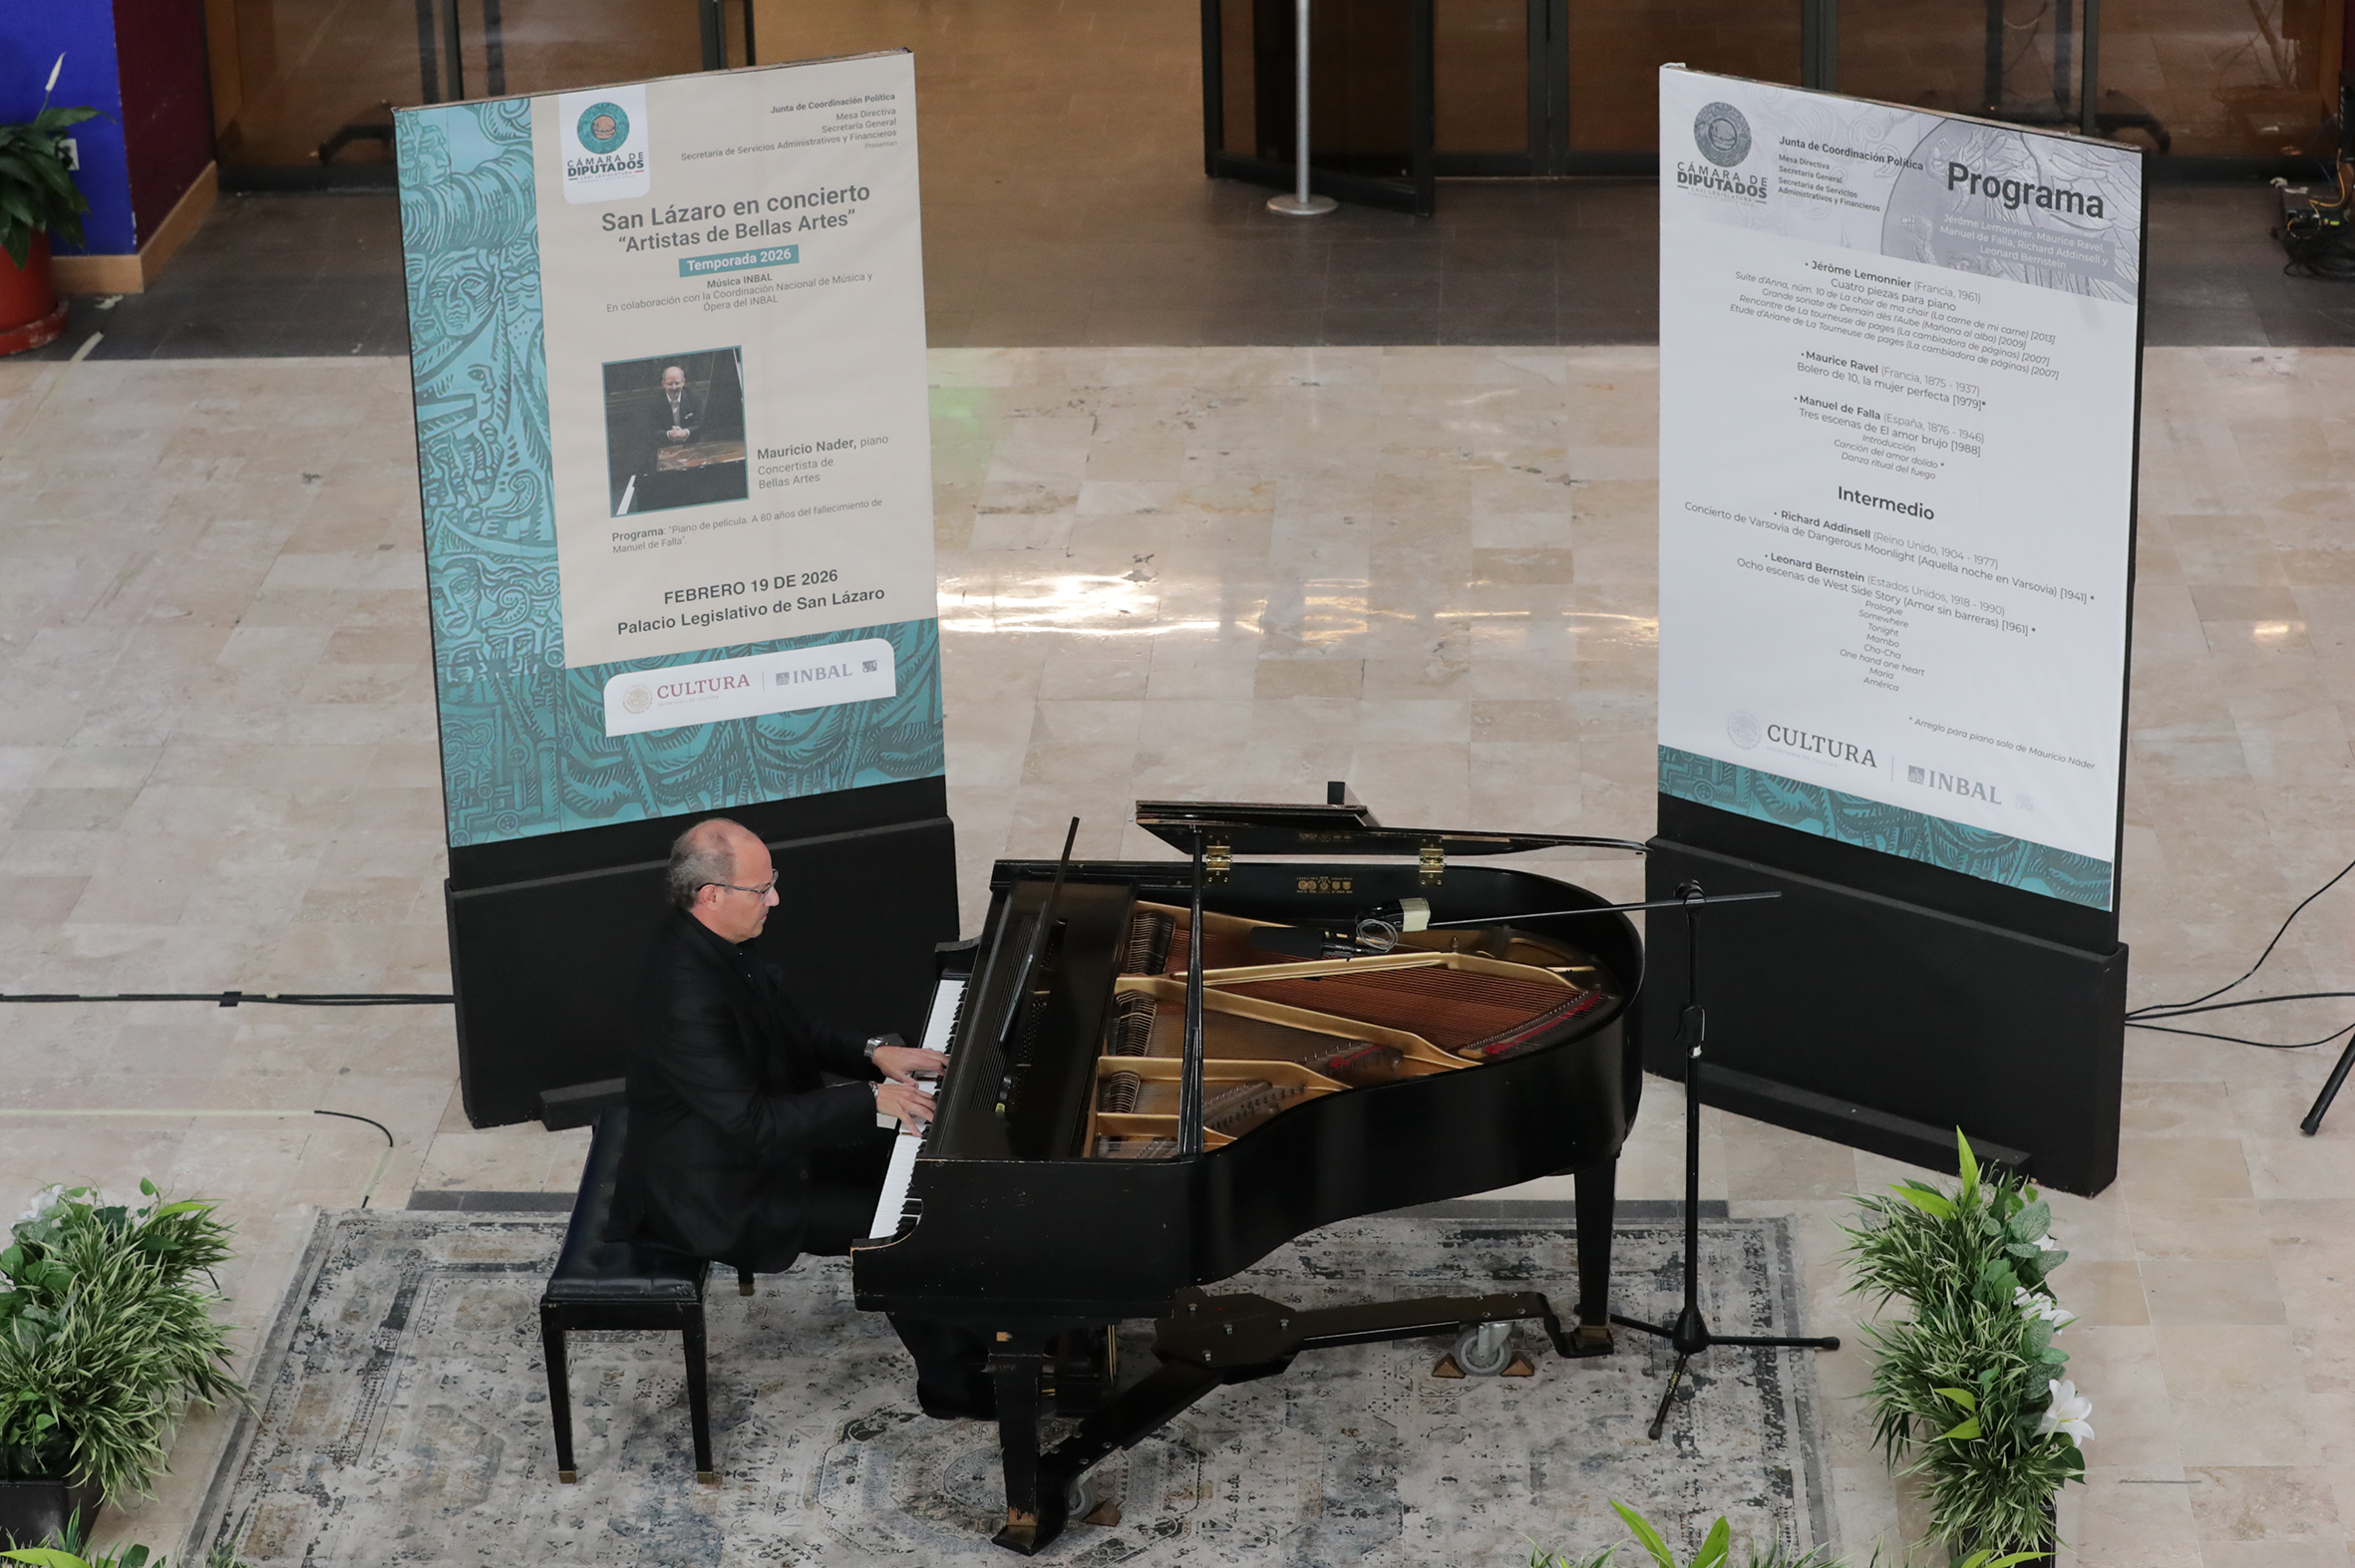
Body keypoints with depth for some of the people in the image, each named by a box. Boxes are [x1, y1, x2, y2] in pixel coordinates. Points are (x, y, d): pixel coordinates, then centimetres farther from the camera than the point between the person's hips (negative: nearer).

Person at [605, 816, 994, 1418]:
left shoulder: (712, 941, -5)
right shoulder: (686, 997, -35)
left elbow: (790, 1029, 10)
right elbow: (753, 1124, -32)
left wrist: (872, 1053, -5)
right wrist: (870, 1098, -28)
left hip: (761, 1131, 10)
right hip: (721, 1192, -10)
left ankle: (959, 1333, 25)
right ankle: (952, 1380, 9)